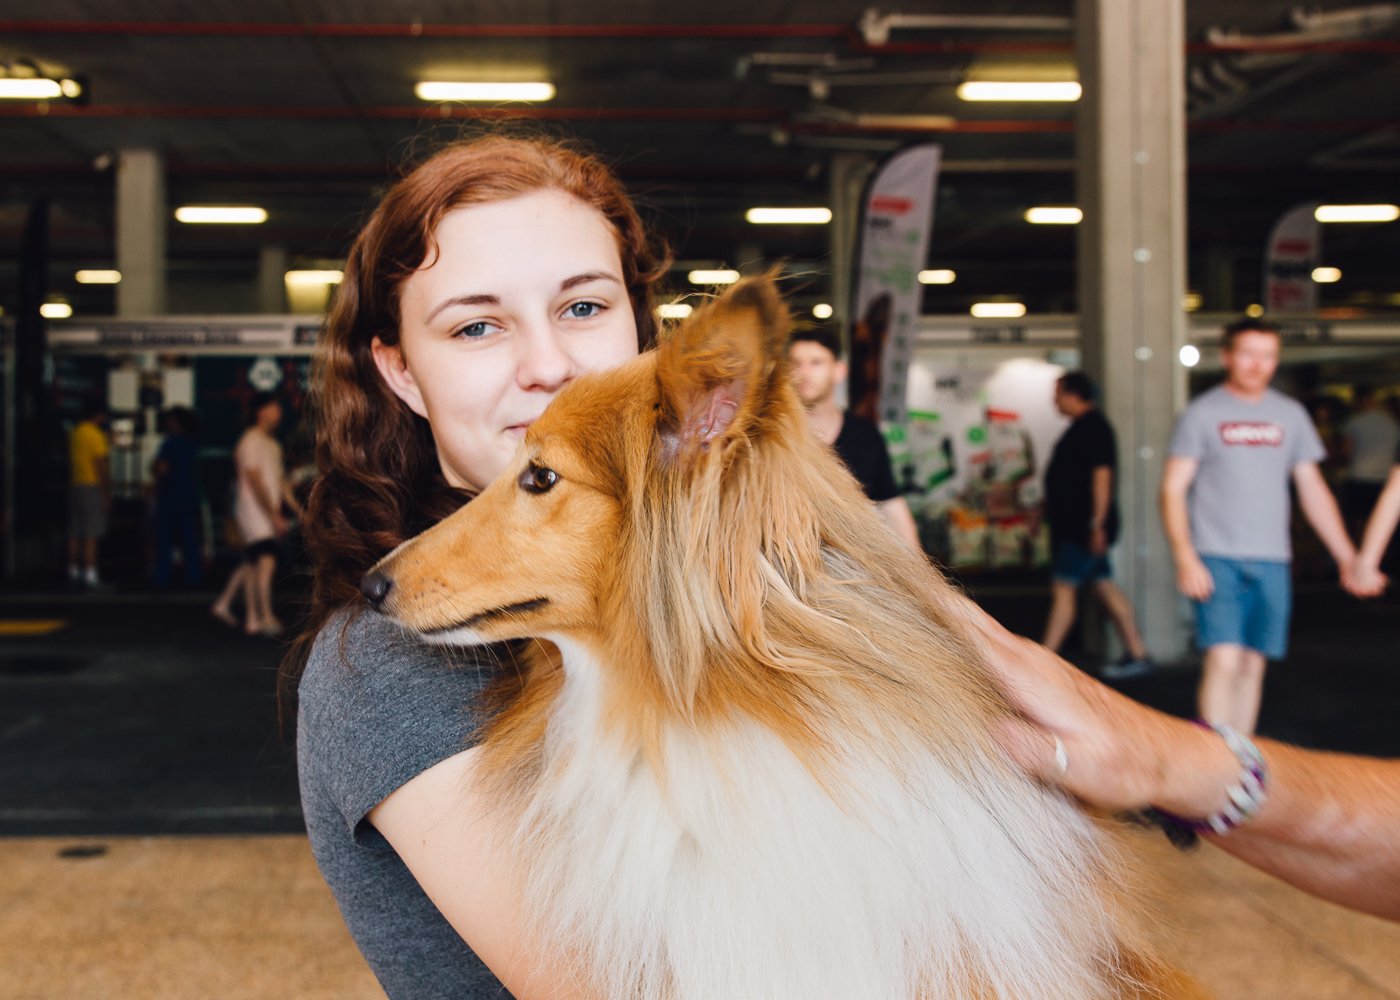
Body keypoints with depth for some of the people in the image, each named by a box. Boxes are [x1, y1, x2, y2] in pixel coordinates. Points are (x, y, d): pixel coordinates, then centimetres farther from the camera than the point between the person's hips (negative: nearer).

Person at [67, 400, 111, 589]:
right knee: (91, 535, -8)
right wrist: (107, 494, -12)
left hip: (75, 486, 8)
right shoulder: (96, 435, -12)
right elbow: (102, 467, -15)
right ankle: (90, 575, -10)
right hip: (92, 487, -8)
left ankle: (74, 573, 14)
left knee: (75, 533, 10)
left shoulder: (75, 434, 13)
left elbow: (71, 463, 16)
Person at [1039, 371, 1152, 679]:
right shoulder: (1083, 427, 17)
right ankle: (1137, 654, 17)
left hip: (1083, 527, -10)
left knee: (1063, 588, -9)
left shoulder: (1092, 427, -14)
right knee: (1105, 586, 12)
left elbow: (1102, 475, -21)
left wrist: (1097, 524, -24)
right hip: (1072, 525, 10)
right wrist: (1049, 513, 26)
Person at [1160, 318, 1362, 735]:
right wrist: (1185, 558, -15)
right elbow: (1172, 489, -4)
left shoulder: (1290, 415, 12)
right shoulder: (1201, 413, 0)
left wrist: (1347, 557, 12)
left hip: (1271, 560, 4)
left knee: (1253, 665, 7)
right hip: (1217, 558, -4)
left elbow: (1313, 490, 17)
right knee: (1224, 661, -13)